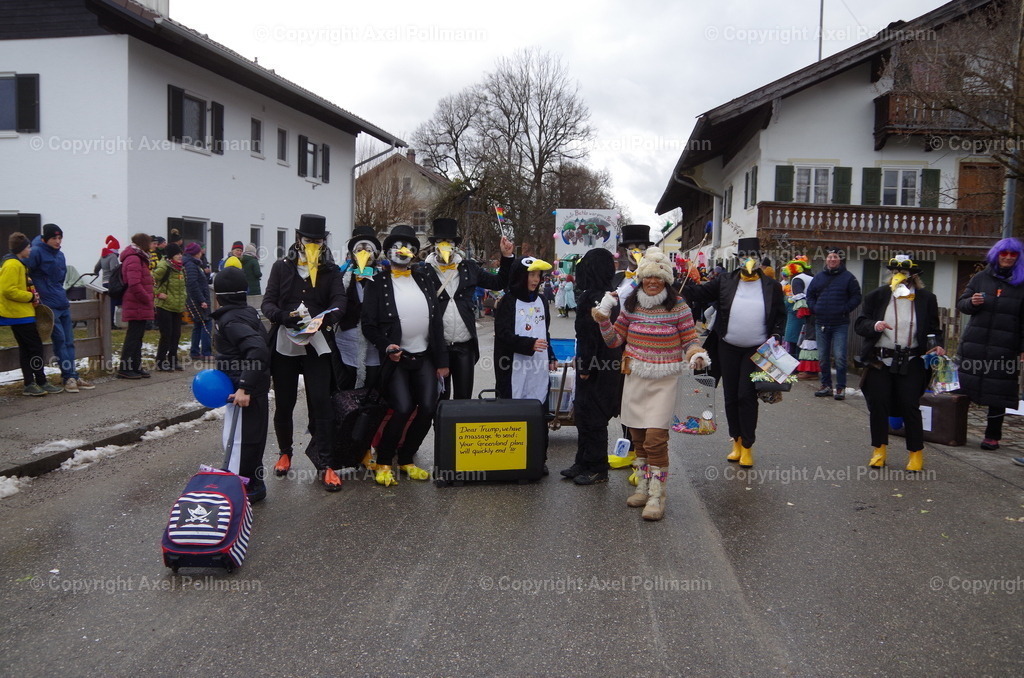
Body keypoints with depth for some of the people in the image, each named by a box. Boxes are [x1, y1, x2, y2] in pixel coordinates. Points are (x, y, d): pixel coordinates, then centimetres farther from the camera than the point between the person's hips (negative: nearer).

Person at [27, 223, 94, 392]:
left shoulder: (60, 255, 15)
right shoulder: (37, 252, -8)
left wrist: (60, 294, 15)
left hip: (63, 304, 7)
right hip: (49, 305, -7)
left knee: (69, 341, 6)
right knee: (60, 340, -6)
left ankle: (70, 376, 11)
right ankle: (69, 376, 0)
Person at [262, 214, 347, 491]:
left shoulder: (331, 271, 4)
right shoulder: (282, 267, 5)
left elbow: (339, 301, -10)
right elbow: (267, 303, -1)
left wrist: (326, 318, -32)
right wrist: (285, 317, -23)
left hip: (317, 346, -1)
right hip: (284, 345, 1)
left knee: (321, 404, -5)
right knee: (283, 405, 11)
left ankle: (325, 465, 0)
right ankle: (285, 453, 33)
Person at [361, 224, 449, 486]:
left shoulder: (422, 279, 11)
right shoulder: (379, 282, -1)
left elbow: (436, 321, 10)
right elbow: (369, 324, -4)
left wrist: (441, 360, 6)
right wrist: (385, 346, -20)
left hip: (424, 357, 5)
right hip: (396, 358, -4)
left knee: (428, 408, -4)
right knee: (403, 409, -17)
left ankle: (406, 459, 17)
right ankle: (383, 462, 4)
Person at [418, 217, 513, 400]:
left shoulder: (469, 268, 6)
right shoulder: (424, 270, -3)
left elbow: (499, 283, 12)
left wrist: (506, 257, 4)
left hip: (465, 346, 2)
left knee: (464, 396, 10)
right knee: (439, 398, 9)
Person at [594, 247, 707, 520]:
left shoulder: (678, 307, -6)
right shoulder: (630, 305, 5)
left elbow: (690, 341, -2)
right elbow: (614, 340, 10)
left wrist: (696, 355, -23)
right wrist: (603, 318, -4)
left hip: (663, 382, -4)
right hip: (634, 378, 4)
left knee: (655, 438, -11)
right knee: (638, 436, 12)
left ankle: (657, 497, -2)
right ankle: (643, 486, 28)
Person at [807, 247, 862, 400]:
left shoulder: (848, 277, 1)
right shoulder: (819, 277, 12)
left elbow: (856, 297, 0)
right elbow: (810, 295, 18)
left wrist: (845, 310, -10)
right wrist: (815, 309, 3)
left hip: (840, 324, -4)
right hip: (821, 324, 4)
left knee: (839, 357, -8)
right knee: (823, 357, 9)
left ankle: (841, 387, -1)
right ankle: (826, 386, 18)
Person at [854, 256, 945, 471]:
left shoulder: (926, 299, 4)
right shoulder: (877, 296, 3)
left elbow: (933, 329, 10)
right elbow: (859, 324, 1)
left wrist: (936, 346, -9)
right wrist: (874, 325, -20)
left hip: (911, 363, -1)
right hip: (879, 361, 1)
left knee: (910, 407, -1)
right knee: (878, 405, 5)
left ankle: (916, 453, 13)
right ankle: (879, 449, 20)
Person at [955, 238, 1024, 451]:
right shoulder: (980, 278, 11)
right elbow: (961, 304, 13)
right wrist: (972, 302, -10)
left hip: (1004, 348, -2)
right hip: (974, 344, 2)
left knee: (998, 393, 0)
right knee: (964, 387, -1)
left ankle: (992, 435, 12)